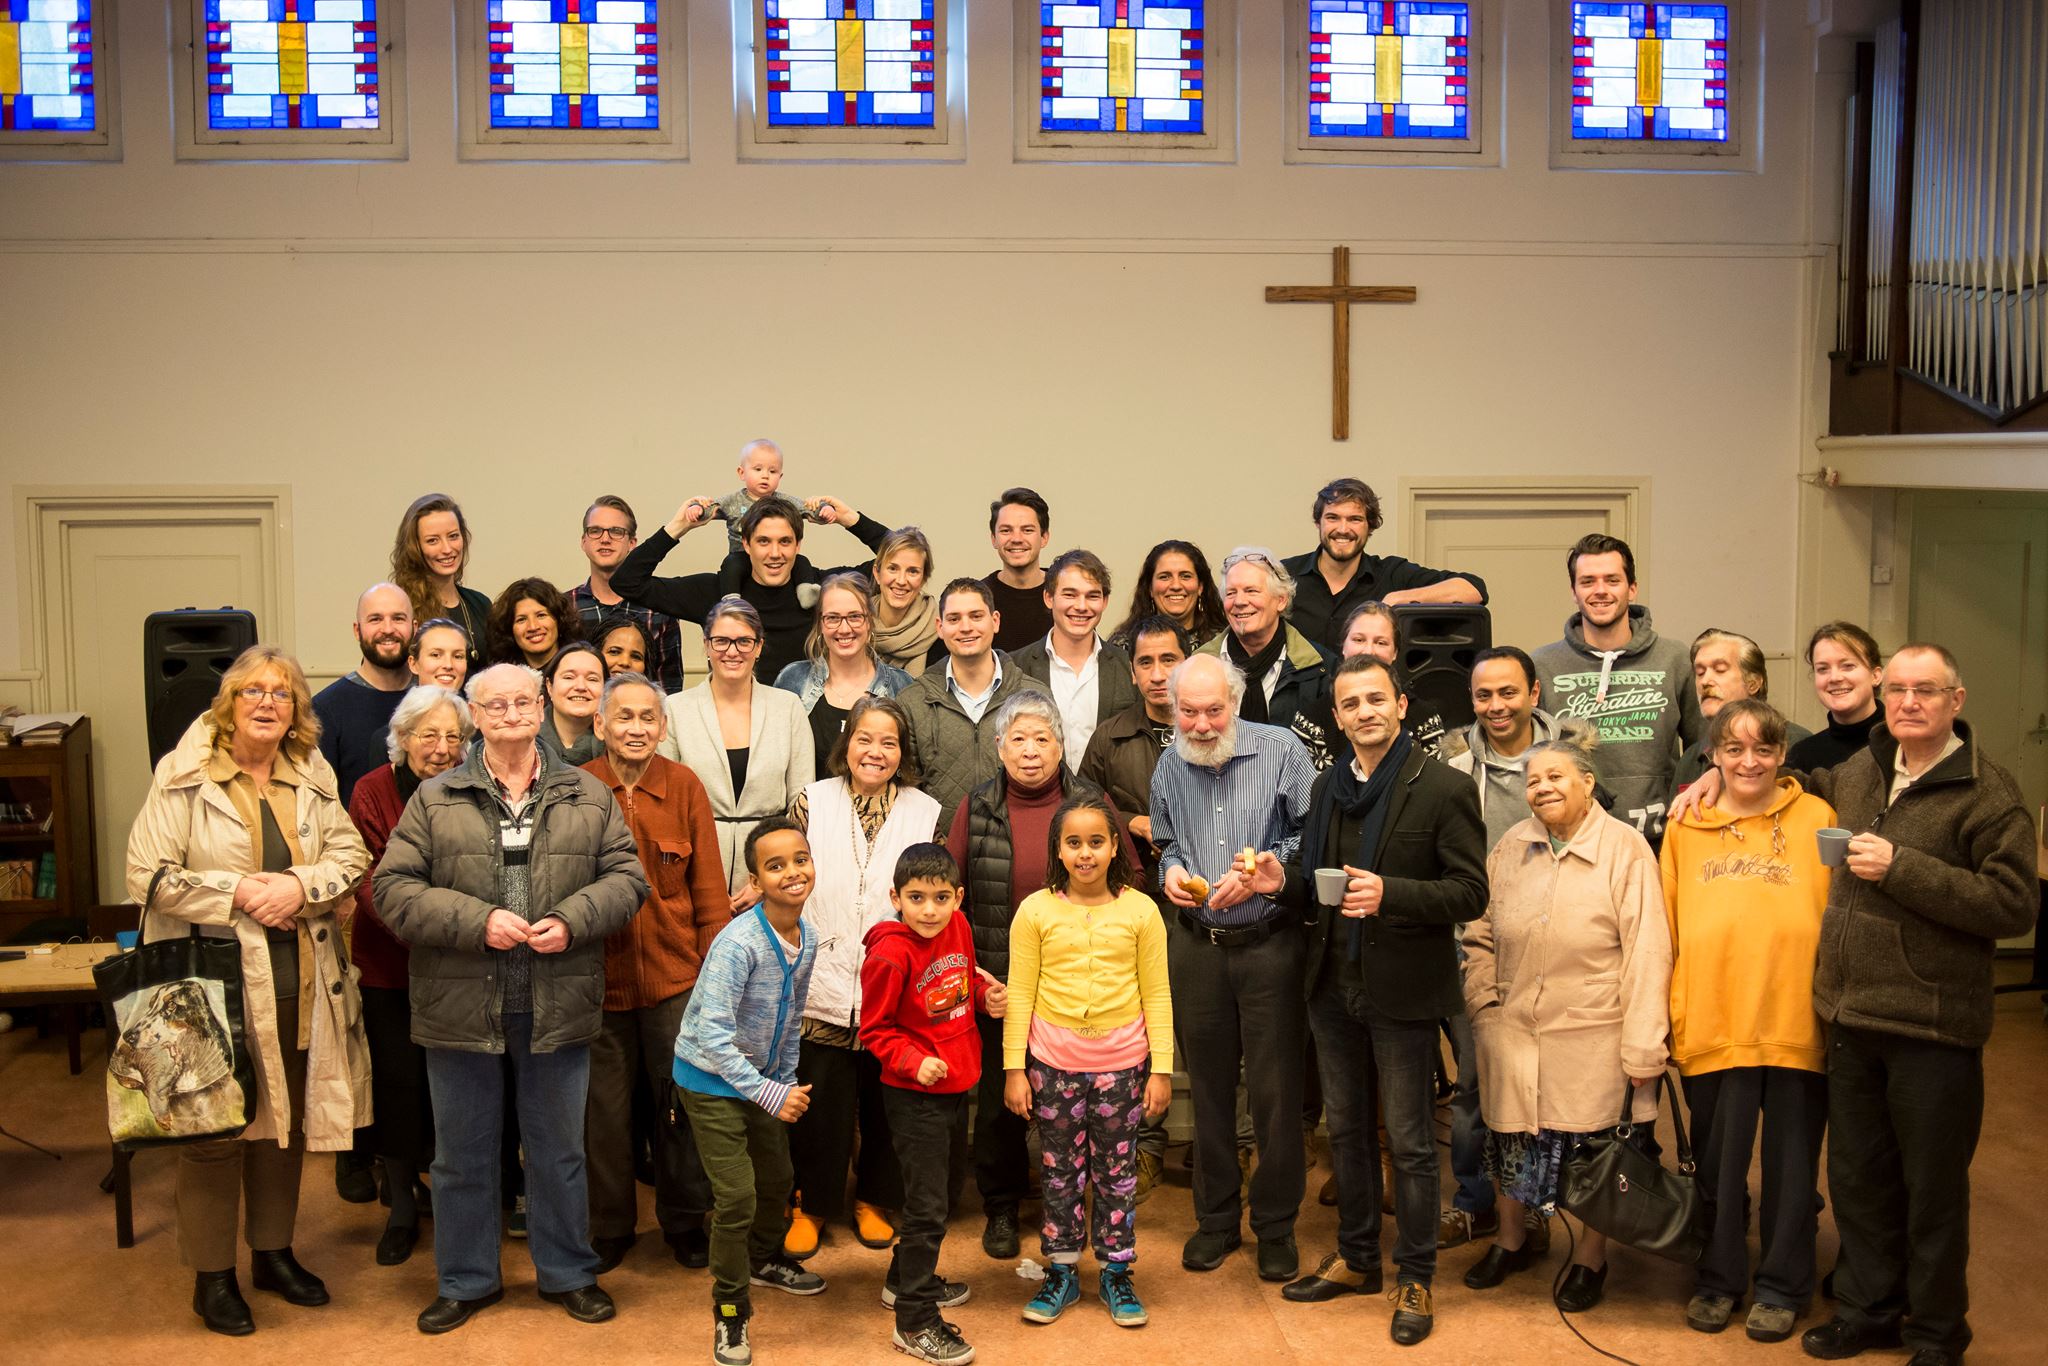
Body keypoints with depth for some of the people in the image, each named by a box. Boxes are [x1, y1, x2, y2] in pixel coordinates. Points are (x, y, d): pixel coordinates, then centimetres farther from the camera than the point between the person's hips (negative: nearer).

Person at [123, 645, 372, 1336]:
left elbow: (350, 857, 6)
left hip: (298, 985, 5)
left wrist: (301, 885, -13)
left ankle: (273, 1252, 31)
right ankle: (212, 1274, 16)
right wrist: (238, 892, -17)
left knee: (286, 1119, 15)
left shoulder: (314, 778, 8)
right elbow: (148, 875, -10)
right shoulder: (182, 776, -6)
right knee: (216, 1126, 2)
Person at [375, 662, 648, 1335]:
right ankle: (466, 1281, 28)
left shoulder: (588, 796, 6)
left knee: (559, 1151, 13)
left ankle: (568, 1273, 29)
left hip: (558, 1009, 1)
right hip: (461, 1008, 0)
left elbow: (626, 876, 3)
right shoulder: (435, 799, 1)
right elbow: (393, 888, -6)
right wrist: (479, 921, -17)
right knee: (462, 1154, 12)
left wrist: (571, 921, -14)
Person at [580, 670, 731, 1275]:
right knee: (604, 1110, 10)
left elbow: (709, 885, 3)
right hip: (598, 975, 0)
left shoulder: (684, 786, -1)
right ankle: (611, 1226, 28)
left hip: (676, 975, 0)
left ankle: (686, 1222, 28)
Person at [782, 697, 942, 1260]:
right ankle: (812, 1204, 22)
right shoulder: (812, 802, 2)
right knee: (820, 1098, 4)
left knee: (884, 1100, 10)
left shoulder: (927, 813, 3)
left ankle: (875, 1199, 30)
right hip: (823, 982, -1)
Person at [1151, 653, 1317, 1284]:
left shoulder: (1281, 750, -6)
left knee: (1275, 1088, 1)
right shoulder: (1170, 766, 7)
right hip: (1196, 944, 4)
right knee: (1208, 1086, 12)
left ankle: (1276, 1225, 16)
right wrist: (1171, 870, -1)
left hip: (1271, 943, -4)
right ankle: (1216, 1218, 26)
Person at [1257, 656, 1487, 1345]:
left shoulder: (1444, 789, -11)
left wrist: (1390, 894, -28)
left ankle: (1415, 1280, 19)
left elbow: (1470, 892, -15)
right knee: (1346, 1131, 17)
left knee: (1409, 1142, 5)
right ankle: (1356, 1259, 33)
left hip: (1402, 990, -6)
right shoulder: (1326, 788, 9)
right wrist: (1284, 882, -6)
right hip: (1334, 985, 6)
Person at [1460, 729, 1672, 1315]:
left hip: (1592, 1038, -4)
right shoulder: (1510, 849, 7)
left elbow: (1647, 952, -10)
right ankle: (1511, 1240, 36)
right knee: (1511, 1140, 12)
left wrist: (1643, 1045, -13)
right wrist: (1482, 1004, 6)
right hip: (1513, 1031, 4)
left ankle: (1590, 1259, 27)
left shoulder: (1625, 848, -7)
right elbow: (1482, 935, 16)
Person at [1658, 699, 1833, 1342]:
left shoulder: (1817, 820, 0)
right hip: (1712, 1027, 2)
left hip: (1796, 1027, -1)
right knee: (1717, 1165, 13)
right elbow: (1666, 932, 7)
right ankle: (1719, 1278, 30)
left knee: (1790, 1165, 10)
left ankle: (1782, 1285, 27)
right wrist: (1666, 1020, 3)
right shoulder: (1684, 828, 6)